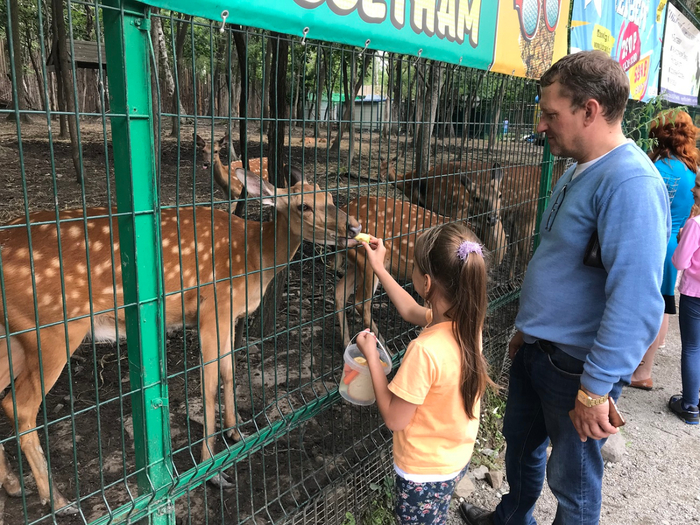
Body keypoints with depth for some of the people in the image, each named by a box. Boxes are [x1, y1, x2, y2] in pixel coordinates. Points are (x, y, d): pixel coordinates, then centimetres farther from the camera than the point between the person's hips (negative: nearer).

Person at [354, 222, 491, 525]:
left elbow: (394, 418, -24)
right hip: (456, 457, 6)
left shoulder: (426, 350, -37)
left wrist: (371, 356, -17)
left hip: (425, 471, -6)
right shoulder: (468, 321, -13)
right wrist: (379, 268, 9)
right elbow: (411, 312, 6)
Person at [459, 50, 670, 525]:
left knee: (572, 476, 13)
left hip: (577, 365, -9)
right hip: (538, 348, 9)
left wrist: (595, 390, -25)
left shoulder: (631, 183, -25)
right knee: (521, 441, 26)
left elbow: (636, 303, -30)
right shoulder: (579, 171, 6)